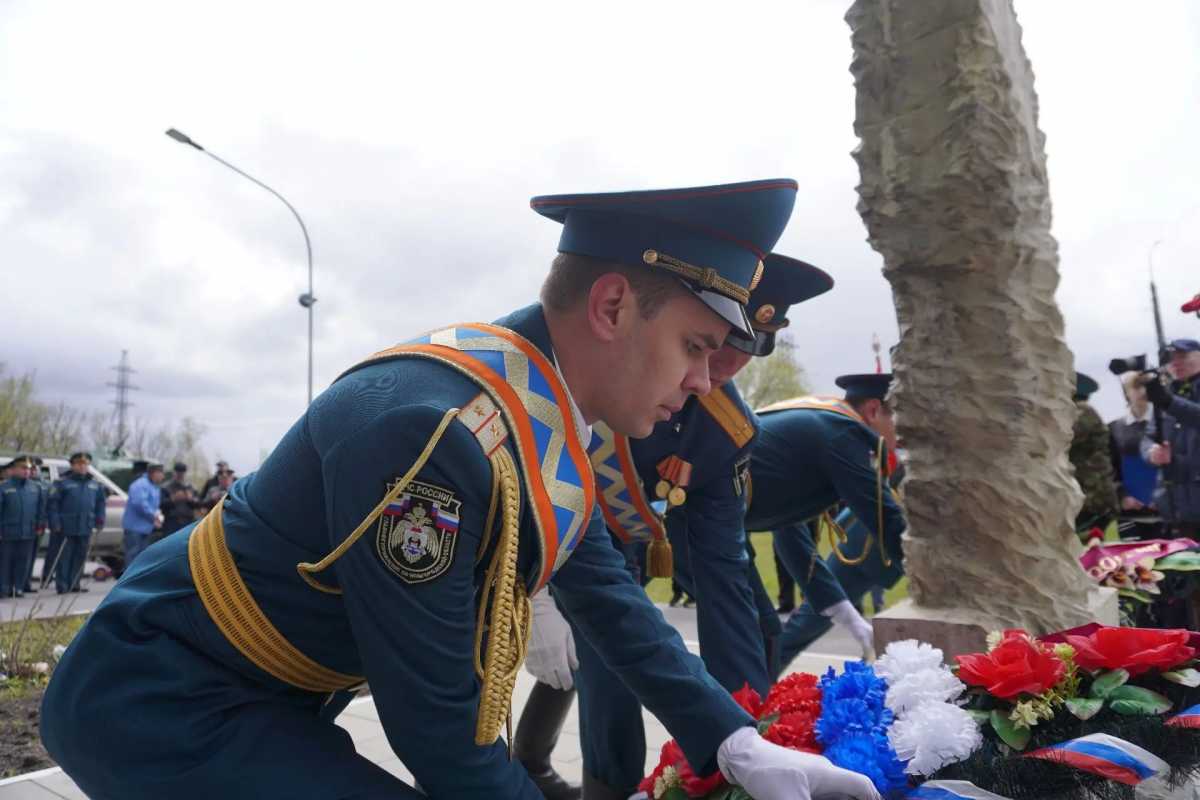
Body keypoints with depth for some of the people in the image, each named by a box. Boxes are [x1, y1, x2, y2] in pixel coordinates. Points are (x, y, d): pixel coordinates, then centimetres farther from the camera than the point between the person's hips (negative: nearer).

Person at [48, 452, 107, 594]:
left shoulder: (95, 484, 11)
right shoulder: (62, 482, -4)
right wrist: (55, 523, -13)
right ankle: (62, 585, 5)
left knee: (80, 557, 10)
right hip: (67, 528, -5)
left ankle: (74, 584, 20)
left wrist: (100, 520, 9)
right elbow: (53, 503, -7)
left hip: (86, 528, 5)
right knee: (64, 557, -1)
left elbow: (100, 503, 18)